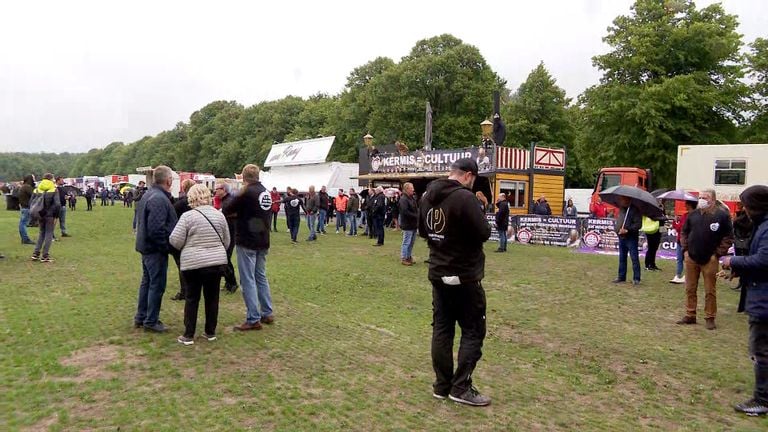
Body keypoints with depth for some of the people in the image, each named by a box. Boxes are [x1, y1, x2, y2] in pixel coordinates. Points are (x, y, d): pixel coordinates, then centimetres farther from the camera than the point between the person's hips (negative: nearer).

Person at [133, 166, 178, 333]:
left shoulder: (147, 195, 11)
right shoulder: (160, 199, -23)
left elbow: (140, 221, 19)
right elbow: (156, 229, -29)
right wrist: (166, 247, -18)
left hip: (146, 246, 11)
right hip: (156, 249, -11)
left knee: (147, 282, 19)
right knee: (157, 285, 0)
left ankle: (141, 317, 29)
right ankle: (151, 321, 9)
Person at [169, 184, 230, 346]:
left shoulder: (187, 216, -10)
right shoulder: (219, 214, 3)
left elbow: (175, 240, -10)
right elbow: (227, 241, 10)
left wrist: (187, 247, 11)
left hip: (194, 263, -3)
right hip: (217, 262, 3)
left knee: (192, 299, 8)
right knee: (212, 297, 13)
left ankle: (188, 335, 13)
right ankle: (210, 332, 21)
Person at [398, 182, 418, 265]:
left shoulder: (412, 198, 14)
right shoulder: (403, 199, -15)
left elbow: (415, 208, 22)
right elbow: (405, 212, -25)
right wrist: (416, 216, -19)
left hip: (413, 224, 9)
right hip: (408, 225, -9)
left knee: (411, 242, 15)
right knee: (406, 242, -3)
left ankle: (409, 257, 25)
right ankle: (403, 258, 4)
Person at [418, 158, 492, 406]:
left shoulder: (428, 196, 6)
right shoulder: (464, 197, -20)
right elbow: (484, 233, -19)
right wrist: (476, 220, 0)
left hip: (438, 274, 8)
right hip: (464, 276, -7)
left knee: (441, 329, 13)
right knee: (473, 331, 5)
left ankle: (442, 385, 20)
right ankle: (461, 388, 6)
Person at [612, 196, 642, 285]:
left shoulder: (634, 210, -11)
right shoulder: (621, 209, 11)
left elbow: (638, 224, -16)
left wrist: (627, 230, -22)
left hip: (631, 238, -8)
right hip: (621, 237, 8)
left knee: (634, 258, -3)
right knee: (622, 258, 13)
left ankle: (636, 278, 1)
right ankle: (621, 277, 21)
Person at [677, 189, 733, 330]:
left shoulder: (722, 215, -4)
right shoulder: (693, 214, 8)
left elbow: (728, 237, -4)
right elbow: (684, 233, 16)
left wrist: (718, 253, -8)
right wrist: (685, 249, 6)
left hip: (710, 260, -4)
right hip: (691, 258, 4)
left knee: (710, 291, 3)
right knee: (690, 289, 10)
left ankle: (710, 318, 13)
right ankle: (690, 316, 19)